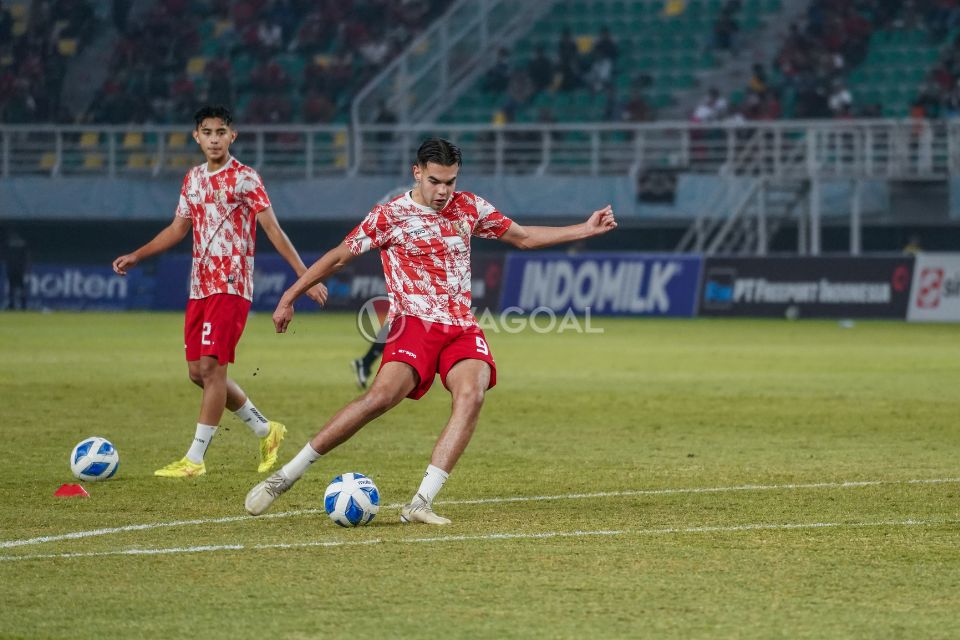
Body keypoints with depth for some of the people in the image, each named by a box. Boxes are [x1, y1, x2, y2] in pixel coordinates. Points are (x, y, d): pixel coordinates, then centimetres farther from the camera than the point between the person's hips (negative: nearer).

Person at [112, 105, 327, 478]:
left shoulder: (244, 178, -8)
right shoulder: (194, 179, 13)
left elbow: (273, 230, -10)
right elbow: (178, 228, 24)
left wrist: (305, 275, -16)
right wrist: (136, 256, 18)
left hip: (231, 286, -8)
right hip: (200, 287, 8)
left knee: (211, 367, -12)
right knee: (198, 372, 7)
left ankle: (194, 460, -9)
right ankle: (266, 431, 23)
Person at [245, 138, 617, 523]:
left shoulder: (469, 208, 13)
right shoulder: (390, 216, 0)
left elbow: (524, 238, 25)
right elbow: (337, 258, 5)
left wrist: (586, 229, 20)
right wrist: (289, 298, 3)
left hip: (462, 328, 4)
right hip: (414, 322, -4)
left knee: (471, 394, -27)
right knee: (382, 396, -29)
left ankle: (420, 504, -30)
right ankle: (285, 476, -19)